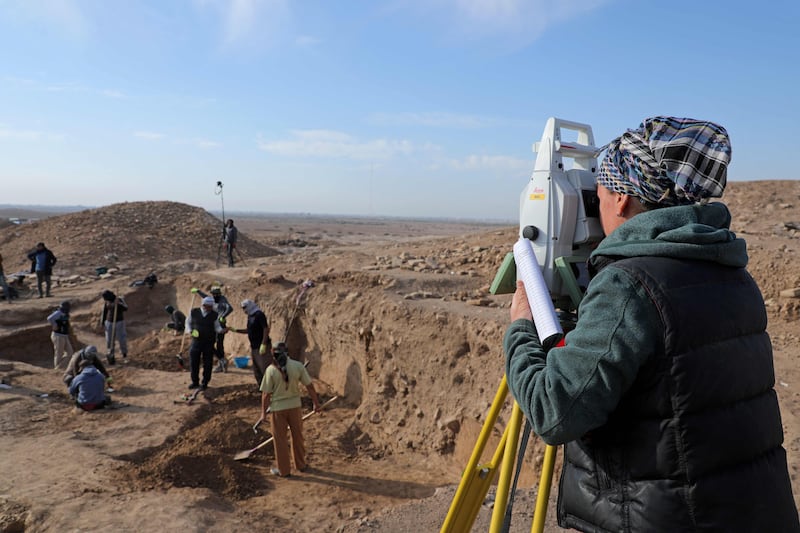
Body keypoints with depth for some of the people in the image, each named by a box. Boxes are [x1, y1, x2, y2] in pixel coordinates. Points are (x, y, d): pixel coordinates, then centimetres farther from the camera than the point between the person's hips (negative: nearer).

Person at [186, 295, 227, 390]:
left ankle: (205, 383, 18)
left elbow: (217, 327, 2)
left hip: (209, 343, -1)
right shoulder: (194, 312, -3)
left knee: (207, 364, 4)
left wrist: (221, 330, -19)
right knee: (193, 362, 6)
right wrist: (189, 330, -7)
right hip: (196, 341, 1)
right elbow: (188, 322, 11)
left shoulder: (214, 315, -4)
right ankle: (195, 381, 25)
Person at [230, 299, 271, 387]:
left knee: (265, 366, -9)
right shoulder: (250, 316, 13)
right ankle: (260, 385, 25)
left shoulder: (259, 315, -15)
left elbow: (266, 329, -20)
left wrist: (263, 344, -24)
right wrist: (235, 330, 10)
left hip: (262, 346, -10)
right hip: (254, 346, 10)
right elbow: (248, 330, 20)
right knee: (256, 368, 15)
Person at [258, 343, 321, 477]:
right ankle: (301, 465, 34)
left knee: (280, 439, 12)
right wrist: (316, 403, 7)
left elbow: (266, 394, -11)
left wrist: (263, 412, 1)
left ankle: (284, 470, 23)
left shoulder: (271, 370, -16)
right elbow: (310, 386, -5)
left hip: (277, 408, -2)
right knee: (297, 436, 20)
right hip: (295, 405, 3)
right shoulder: (298, 366, -10)